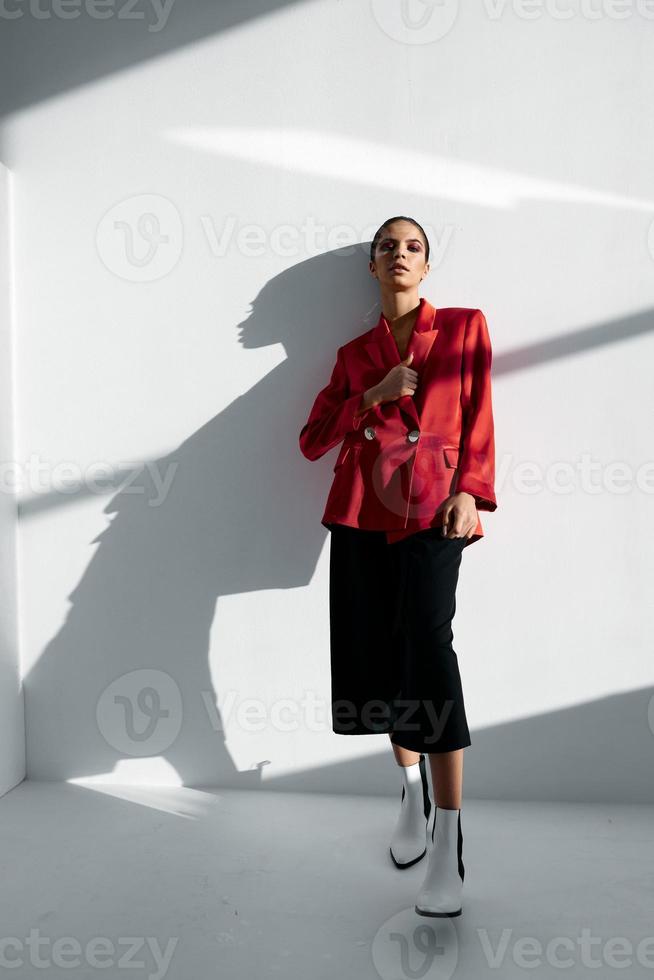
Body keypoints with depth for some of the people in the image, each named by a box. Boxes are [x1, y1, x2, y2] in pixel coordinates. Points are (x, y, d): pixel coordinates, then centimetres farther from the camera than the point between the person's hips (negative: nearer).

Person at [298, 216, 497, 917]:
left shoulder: (465, 327, 13)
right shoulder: (355, 353, 18)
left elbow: (480, 419, 8)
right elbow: (313, 440, 10)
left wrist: (470, 491, -6)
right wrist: (373, 396, -2)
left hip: (433, 507, -3)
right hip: (364, 510, 4)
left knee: (428, 639, -20)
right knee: (379, 652, 2)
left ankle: (448, 847, -13)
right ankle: (412, 793, 25)